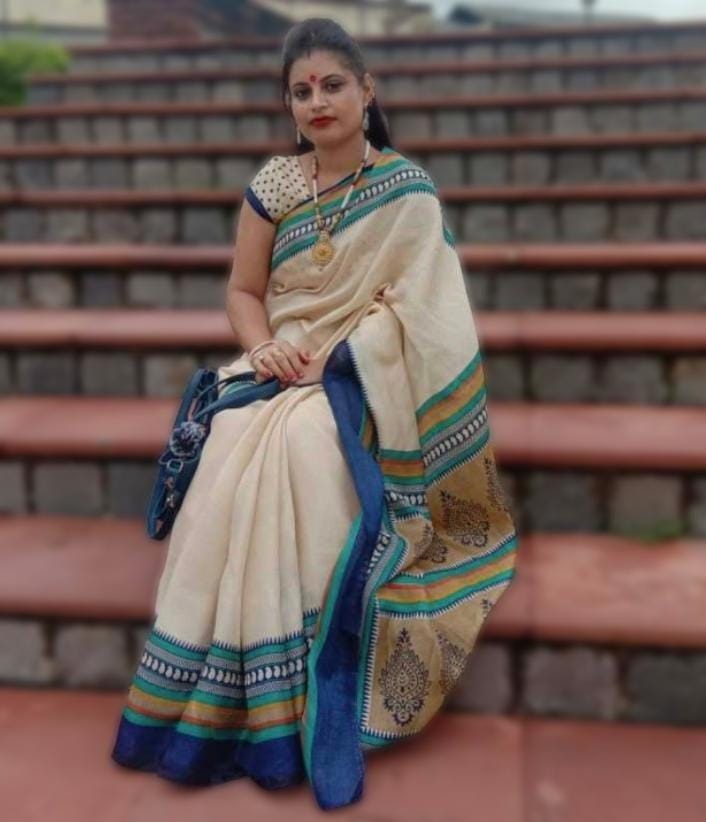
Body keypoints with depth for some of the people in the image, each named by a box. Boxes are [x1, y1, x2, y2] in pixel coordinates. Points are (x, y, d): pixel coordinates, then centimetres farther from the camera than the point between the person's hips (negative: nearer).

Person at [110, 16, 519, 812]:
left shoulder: (408, 189, -1)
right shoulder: (273, 184, 8)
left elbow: (409, 305, -8)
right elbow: (243, 289, 9)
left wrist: (333, 359, -19)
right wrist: (262, 347, -11)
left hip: (362, 373, -3)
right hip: (281, 365, 3)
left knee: (305, 447, -35)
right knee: (235, 449, -29)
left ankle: (290, 701, -26)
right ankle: (218, 699, -21)